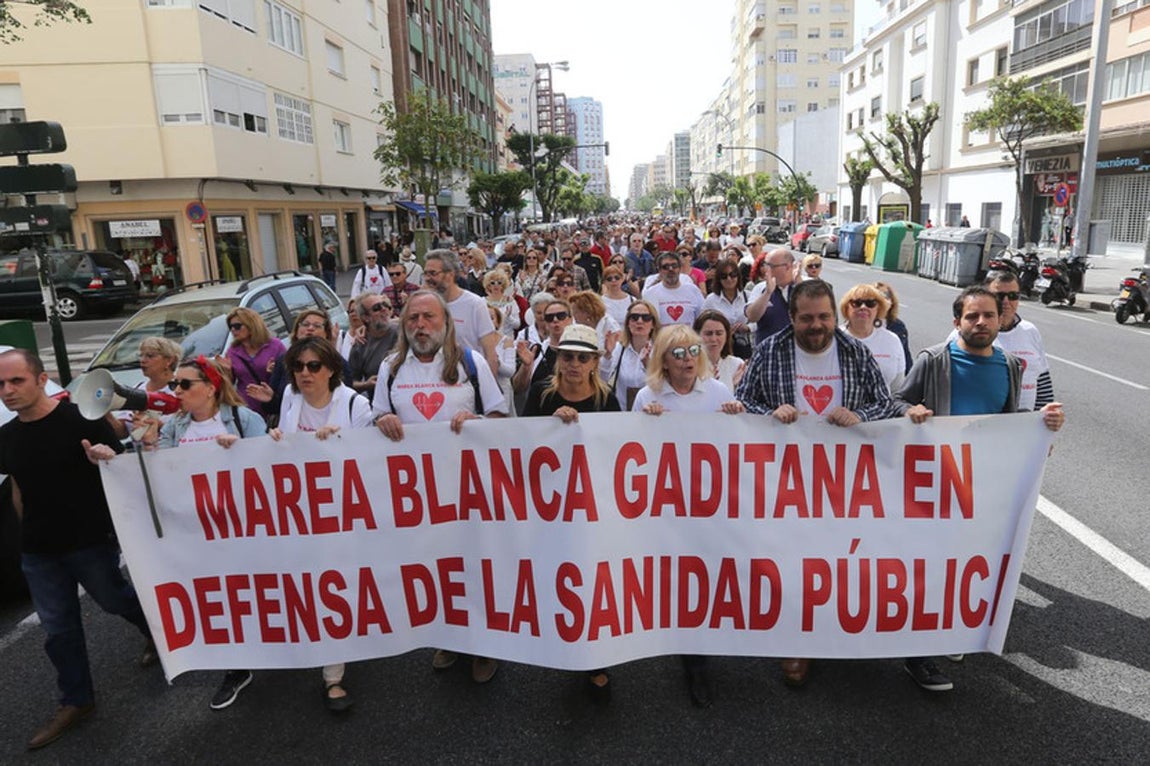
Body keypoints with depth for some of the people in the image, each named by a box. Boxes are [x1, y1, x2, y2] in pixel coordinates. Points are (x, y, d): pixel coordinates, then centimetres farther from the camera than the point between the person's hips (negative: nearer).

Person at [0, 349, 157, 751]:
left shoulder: (82, 419, -16)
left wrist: (107, 459, -35)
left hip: (91, 540, -5)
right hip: (37, 551, 6)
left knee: (114, 600, 13)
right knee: (58, 627, 13)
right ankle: (76, 701, 28)